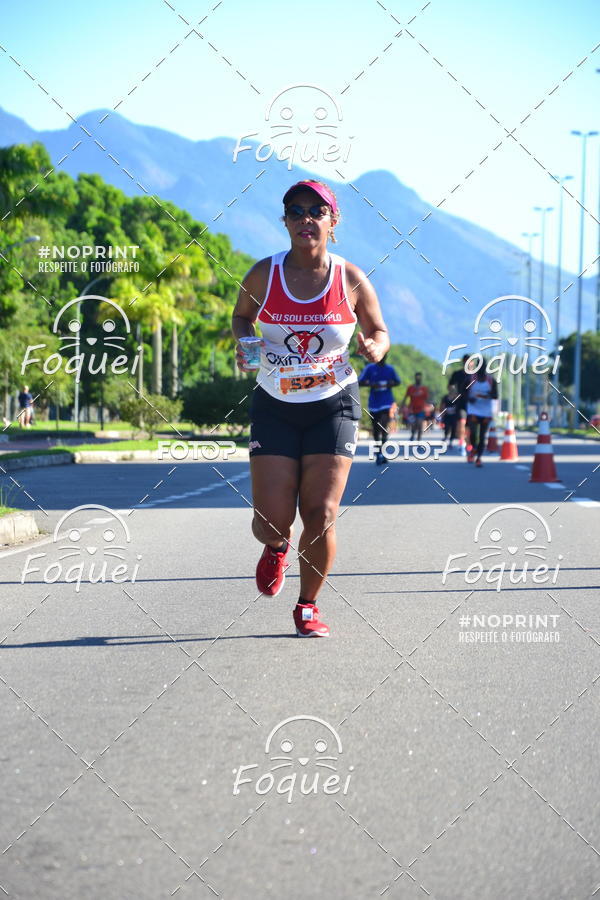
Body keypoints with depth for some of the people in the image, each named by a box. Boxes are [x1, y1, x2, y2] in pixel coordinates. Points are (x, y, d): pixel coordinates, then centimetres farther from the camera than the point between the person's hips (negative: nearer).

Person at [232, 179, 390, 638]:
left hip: (334, 406, -1)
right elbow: (242, 315, 14)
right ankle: (277, 547, 34)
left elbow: (379, 332, 8)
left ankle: (308, 606, 17)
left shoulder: (352, 281, -5)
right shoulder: (263, 275, -5)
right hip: (275, 406, 1)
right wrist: (243, 343, -8)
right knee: (271, 521, -6)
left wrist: (374, 348, -16)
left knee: (321, 515, -8)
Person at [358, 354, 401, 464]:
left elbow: (397, 382, 18)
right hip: (374, 404, 1)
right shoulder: (370, 368, 0)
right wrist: (371, 384, -18)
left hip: (387, 403, -1)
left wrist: (391, 384, -5)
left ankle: (380, 453, -19)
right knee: (376, 430, 8)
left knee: (384, 427, -18)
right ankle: (379, 453, 23)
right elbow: (360, 383, -1)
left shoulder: (390, 369, 5)